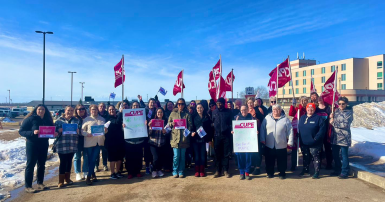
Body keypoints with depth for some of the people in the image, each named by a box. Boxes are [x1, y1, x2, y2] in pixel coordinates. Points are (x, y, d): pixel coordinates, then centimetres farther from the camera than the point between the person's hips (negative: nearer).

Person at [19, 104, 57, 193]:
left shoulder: (47, 120, 5)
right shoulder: (30, 119, -9)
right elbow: (21, 131, -11)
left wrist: (55, 133, -10)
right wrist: (32, 132, -26)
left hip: (44, 145, 5)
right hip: (32, 145, -5)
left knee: (41, 164, 13)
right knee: (30, 165, 1)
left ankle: (40, 183, 26)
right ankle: (28, 186, 10)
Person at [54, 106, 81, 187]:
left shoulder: (76, 120, 11)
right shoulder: (59, 120, 3)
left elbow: (80, 131, 9)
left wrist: (78, 131, -13)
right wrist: (59, 131, -22)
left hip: (72, 145, 3)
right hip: (62, 145, -3)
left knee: (69, 161, 12)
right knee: (63, 162, -2)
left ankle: (67, 178, 27)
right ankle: (61, 181, 9)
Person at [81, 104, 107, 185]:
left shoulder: (102, 119, 13)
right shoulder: (86, 119, 4)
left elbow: (105, 129, 17)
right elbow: (82, 130, -1)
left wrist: (106, 130, -5)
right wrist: (87, 134, -19)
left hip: (98, 142, 2)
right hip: (89, 142, -2)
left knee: (93, 160, 0)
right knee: (90, 160, 4)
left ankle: (88, 177, 7)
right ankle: (93, 175, 18)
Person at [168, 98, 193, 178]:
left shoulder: (187, 114, 7)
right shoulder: (173, 113, 9)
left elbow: (190, 125, 2)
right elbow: (168, 123, 12)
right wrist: (172, 123, -9)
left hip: (184, 137, 0)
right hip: (175, 137, 0)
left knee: (182, 156, 6)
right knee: (176, 155, -2)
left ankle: (181, 171, 19)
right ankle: (175, 171, 14)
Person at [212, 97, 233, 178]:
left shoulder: (228, 112, 4)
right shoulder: (214, 112, 9)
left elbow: (231, 123, 7)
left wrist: (230, 130, -8)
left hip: (226, 135, -1)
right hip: (217, 136, 1)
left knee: (226, 154, 4)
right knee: (217, 154, 5)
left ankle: (225, 170, 14)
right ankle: (218, 170, 14)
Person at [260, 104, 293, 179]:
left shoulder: (285, 119, 2)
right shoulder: (267, 118, 3)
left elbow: (290, 131, 1)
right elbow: (262, 129, 3)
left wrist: (290, 142, -4)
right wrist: (262, 139, -3)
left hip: (281, 145, -1)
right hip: (269, 145, 1)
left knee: (281, 160, 9)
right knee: (269, 160, 10)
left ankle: (282, 173, 26)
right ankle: (270, 172, 26)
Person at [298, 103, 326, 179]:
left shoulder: (318, 118, -9)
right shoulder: (302, 118, 9)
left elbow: (322, 129, -15)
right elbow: (299, 129, 13)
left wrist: (315, 138, -20)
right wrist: (300, 138, 4)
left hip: (314, 144, -5)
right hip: (304, 143, 5)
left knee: (316, 158, 3)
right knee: (305, 158, 17)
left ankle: (317, 173, 13)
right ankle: (305, 171, 31)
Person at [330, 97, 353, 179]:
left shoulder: (349, 112, -7)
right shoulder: (336, 111, 10)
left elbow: (345, 124, -17)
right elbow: (332, 121, 15)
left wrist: (334, 122, -12)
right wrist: (331, 117, -5)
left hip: (344, 137, -6)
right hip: (335, 137, 6)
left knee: (344, 155, 3)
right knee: (335, 154, 14)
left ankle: (344, 172, 14)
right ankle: (337, 170, 29)